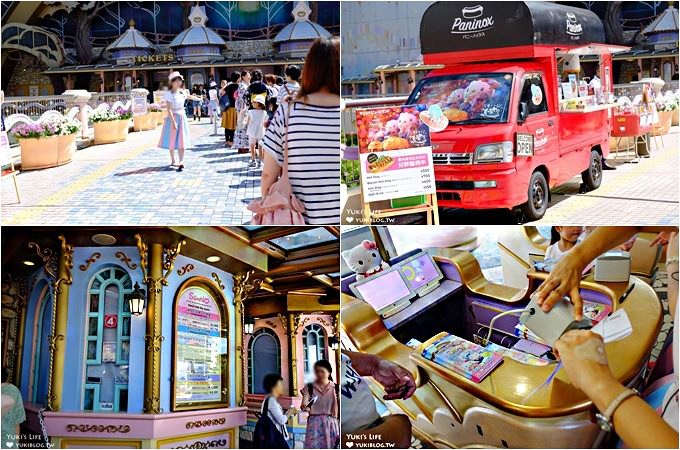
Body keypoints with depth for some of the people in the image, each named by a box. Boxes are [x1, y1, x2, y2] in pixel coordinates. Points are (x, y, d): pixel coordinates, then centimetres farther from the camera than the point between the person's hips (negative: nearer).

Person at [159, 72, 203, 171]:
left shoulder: (182, 92, 4)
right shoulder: (169, 94, -13)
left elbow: (189, 96, 26)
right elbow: (169, 109, -17)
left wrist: (200, 99, 42)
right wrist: (173, 121, -23)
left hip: (182, 117, 5)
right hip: (173, 117, -5)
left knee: (182, 141, -4)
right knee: (172, 141, 5)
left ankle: (181, 162, -11)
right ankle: (173, 161, 20)